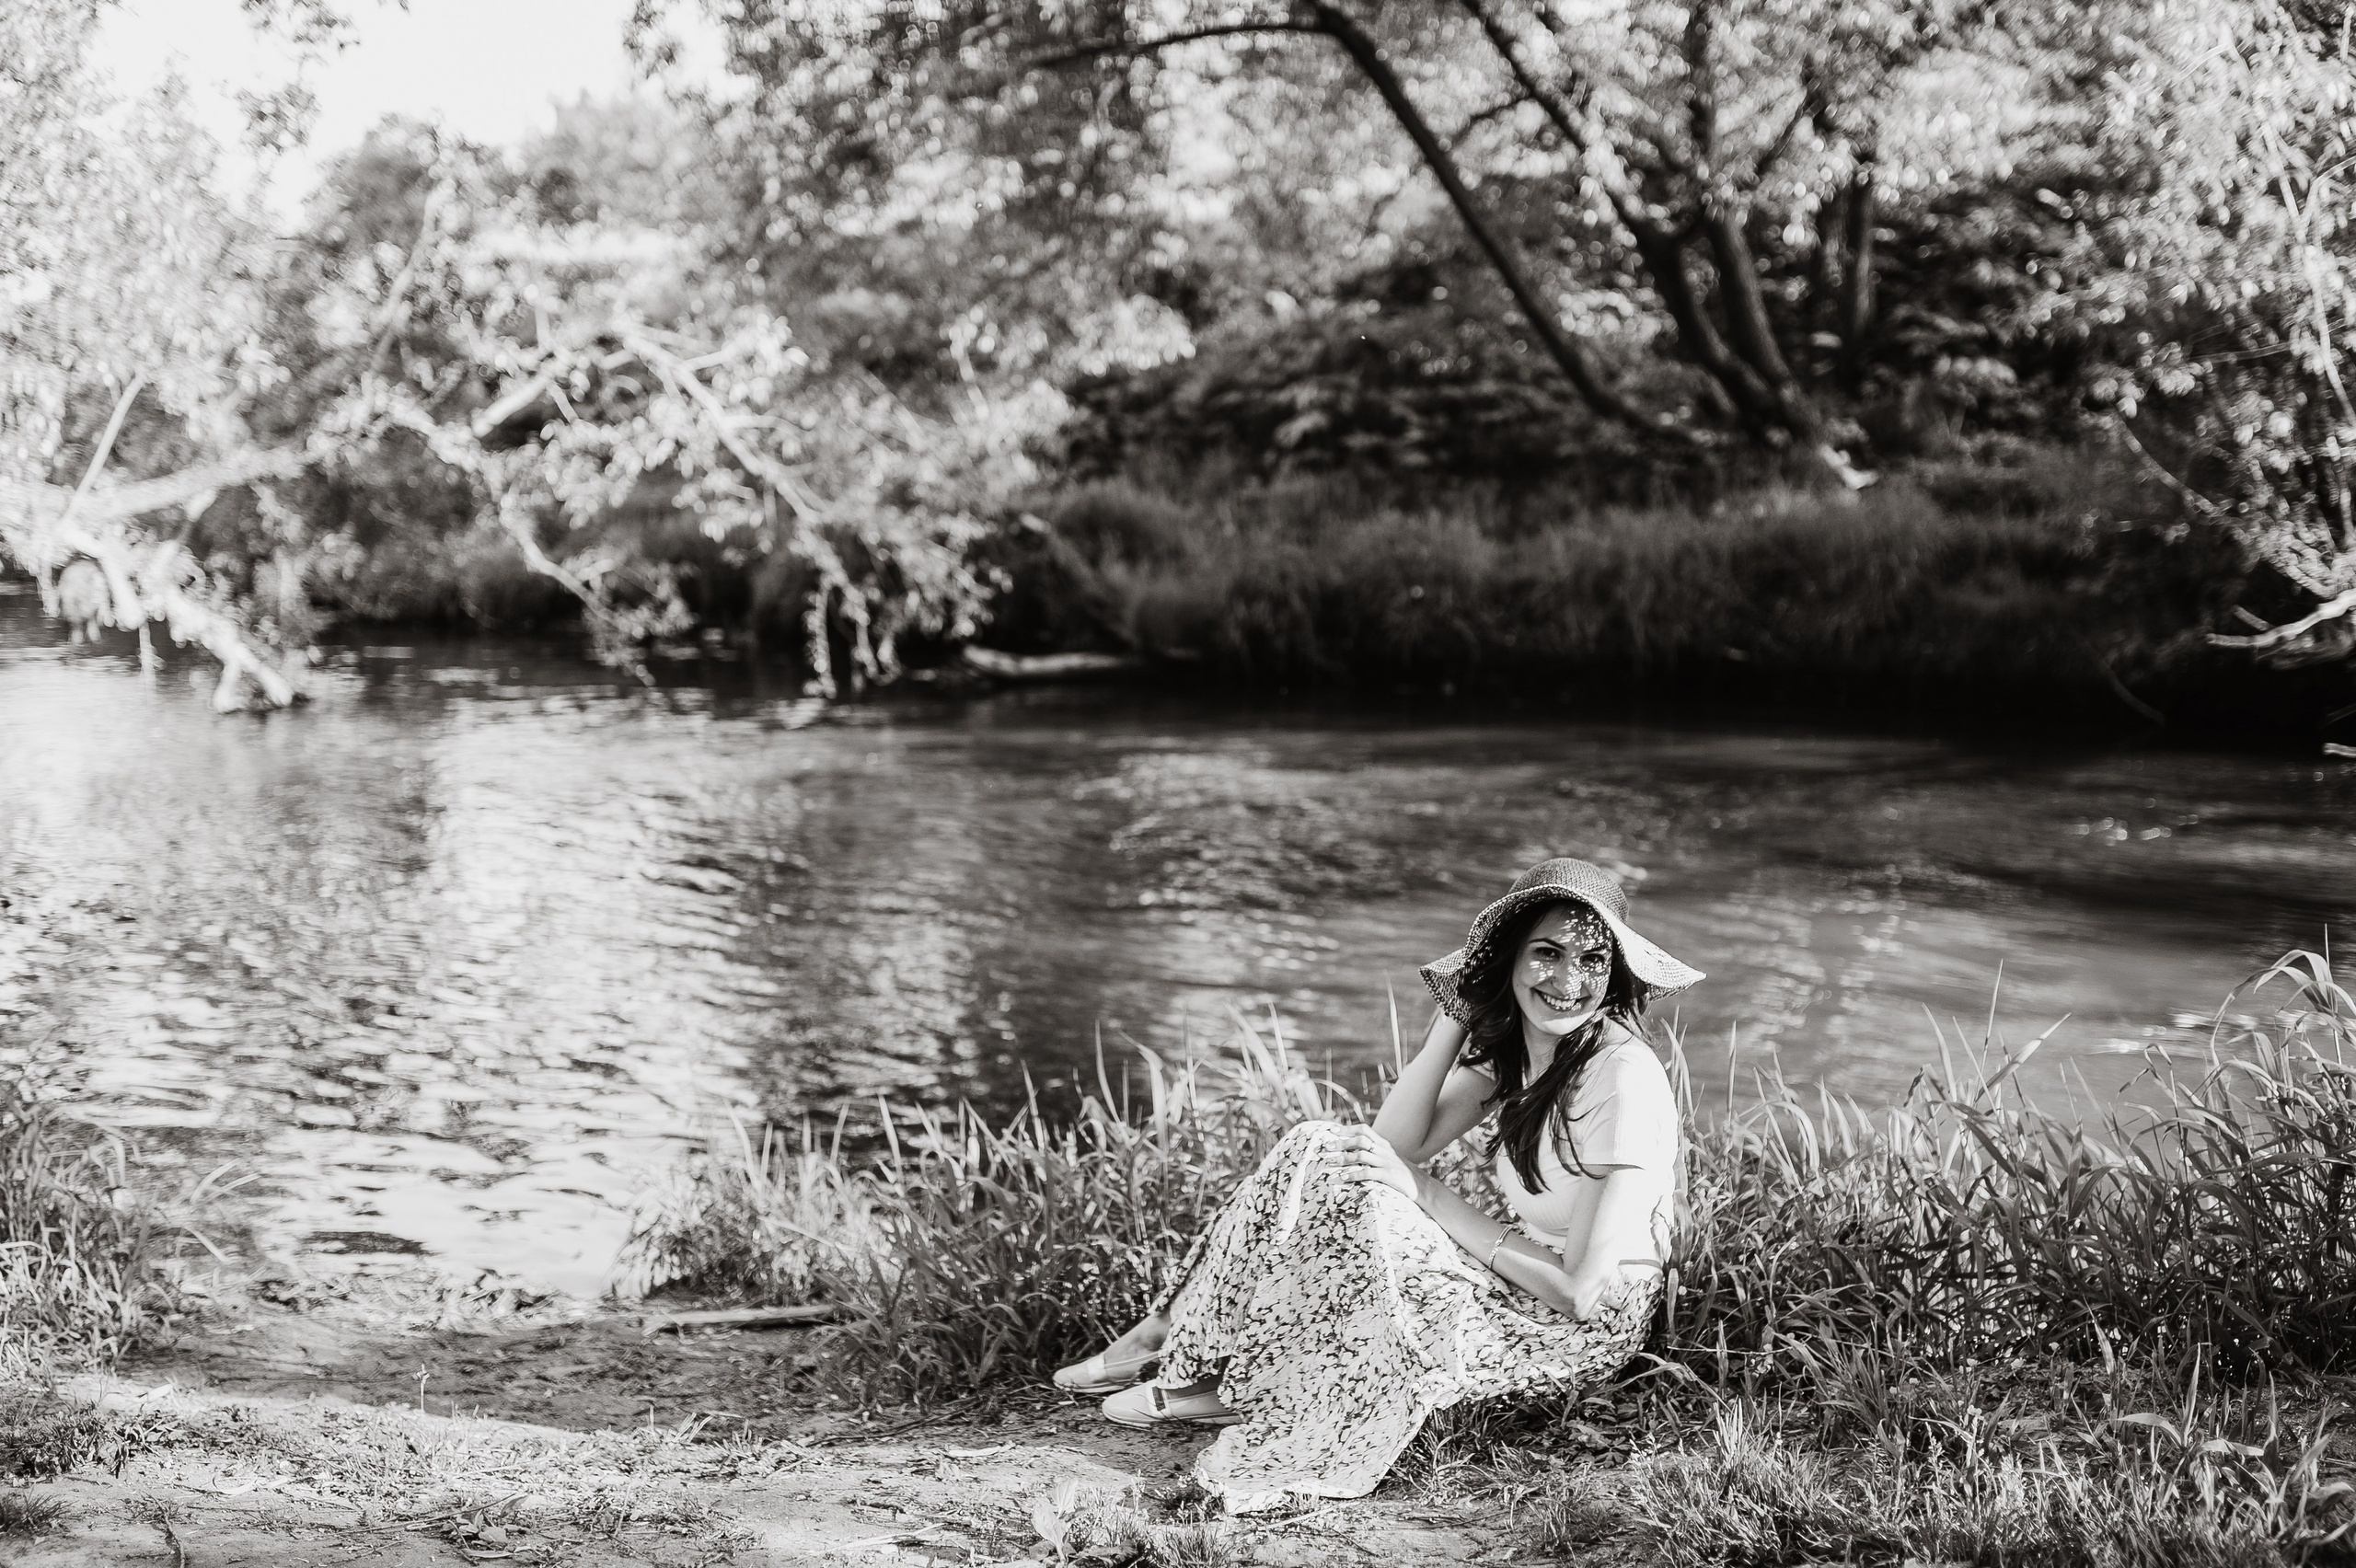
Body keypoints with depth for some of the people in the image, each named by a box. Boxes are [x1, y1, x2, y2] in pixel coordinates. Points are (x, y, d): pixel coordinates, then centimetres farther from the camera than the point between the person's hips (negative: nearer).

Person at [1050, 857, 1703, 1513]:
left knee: (1359, 1211, -25)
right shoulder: (1508, 1043, 1)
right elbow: (1396, 1142, -7)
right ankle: (1173, 1336, -1)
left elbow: (1583, 1291, -26)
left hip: (1587, 1328, -8)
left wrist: (1429, 1195, -21)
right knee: (1319, 1153, -6)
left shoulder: (1623, 1078, -24)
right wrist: (1457, 1012, -16)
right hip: (1527, 1279, 8)